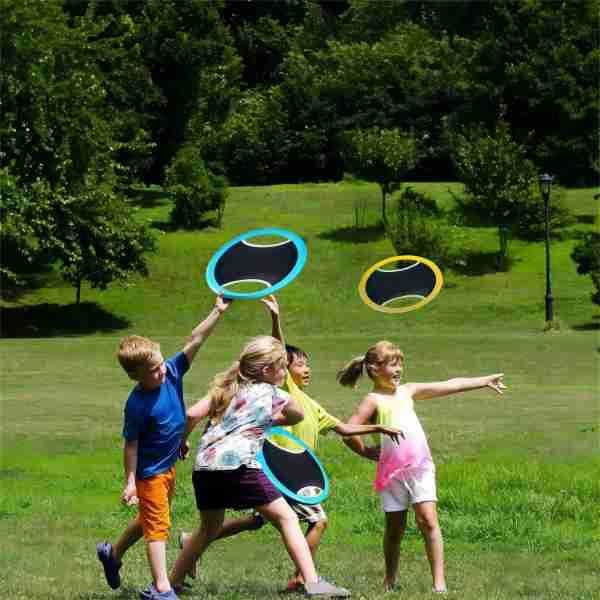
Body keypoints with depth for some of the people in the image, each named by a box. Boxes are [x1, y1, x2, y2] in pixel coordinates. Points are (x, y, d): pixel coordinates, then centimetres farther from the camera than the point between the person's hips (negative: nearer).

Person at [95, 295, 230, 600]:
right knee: (157, 526, -4)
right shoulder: (138, 404, -27)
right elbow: (131, 445, -20)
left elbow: (194, 341, -12)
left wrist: (217, 311, -19)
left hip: (168, 465, 8)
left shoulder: (172, 372, -11)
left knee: (150, 519, 24)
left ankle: (113, 553, 45)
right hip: (149, 471, -8)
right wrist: (130, 482, -18)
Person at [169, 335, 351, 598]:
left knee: (209, 528, 27)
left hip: (205, 464, 6)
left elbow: (191, 414, 11)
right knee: (287, 518, -2)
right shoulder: (274, 395, 9)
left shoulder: (226, 388, 20)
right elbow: (298, 416, 26)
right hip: (239, 465, -6)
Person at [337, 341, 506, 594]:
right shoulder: (373, 400, -2)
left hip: (420, 466, 3)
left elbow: (450, 385, 16)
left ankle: (439, 580, -12)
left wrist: (484, 380, 17)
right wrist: (365, 452, -4)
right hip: (392, 470, -3)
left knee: (428, 520, -9)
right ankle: (390, 580, 22)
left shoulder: (408, 391, 14)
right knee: (395, 526, 6)